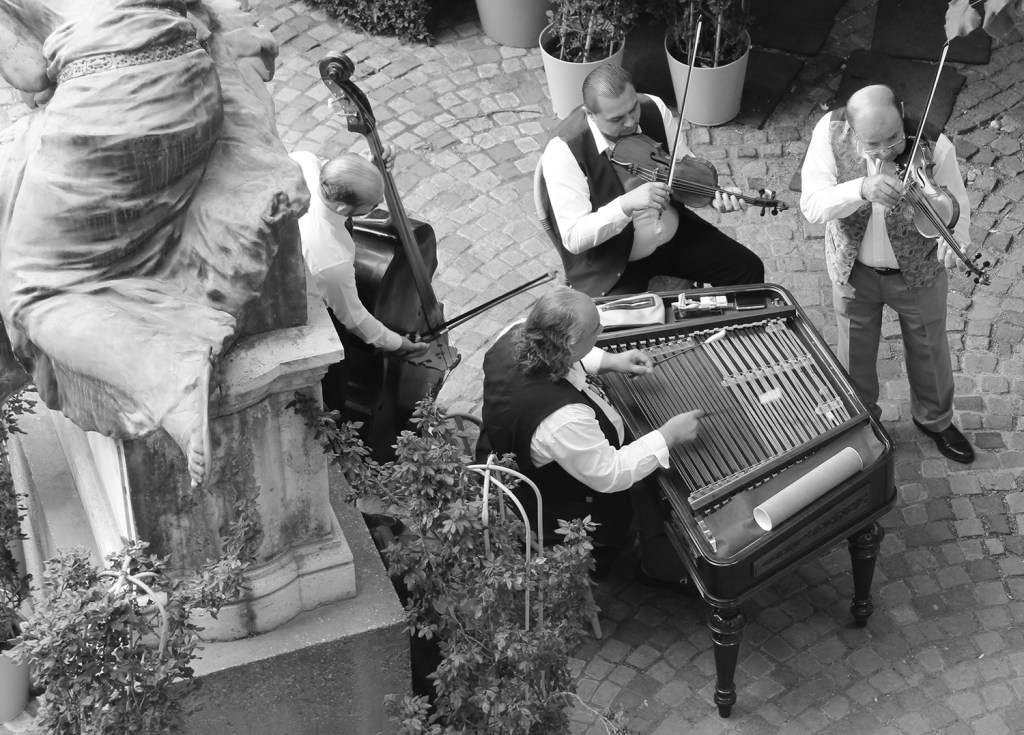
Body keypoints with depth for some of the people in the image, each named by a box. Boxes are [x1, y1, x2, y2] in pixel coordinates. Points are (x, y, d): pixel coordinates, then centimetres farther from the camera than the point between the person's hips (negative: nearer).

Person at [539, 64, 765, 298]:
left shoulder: (653, 109, -9)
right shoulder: (563, 149, -25)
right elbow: (573, 238, -26)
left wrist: (716, 194, -17)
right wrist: (626, 204, -39)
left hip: (676, 235, 5)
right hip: (612, 265, -5)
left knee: (749, 270, 0)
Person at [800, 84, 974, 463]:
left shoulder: (933, 145, -29)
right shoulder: (830, 132, -26)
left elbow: (956, 207, -18)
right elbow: (811, 205, -29)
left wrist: (954, 239, -41)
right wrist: (861, 189, -47)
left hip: (918, 272, 0)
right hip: (853, 271, 1)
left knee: (929, 350, 23)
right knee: (855, 355, 21)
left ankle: (934, 419, 52)